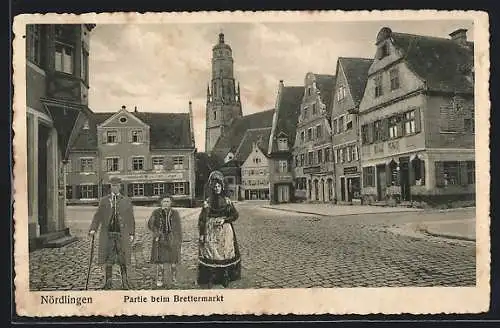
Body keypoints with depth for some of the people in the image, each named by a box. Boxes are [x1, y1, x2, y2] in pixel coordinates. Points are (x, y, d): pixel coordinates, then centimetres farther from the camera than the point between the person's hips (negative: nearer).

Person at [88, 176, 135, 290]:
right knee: (108, 259, 6)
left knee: (122, 259, 3)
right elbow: (98, 216, 2)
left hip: (122, 234, -1)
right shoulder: (104, 200, 8)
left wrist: (131, 234, -1)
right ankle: (108, 281, 17)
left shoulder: (126, 201, 5)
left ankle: (125, 282, 14)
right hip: (107, 234, 1)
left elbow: (131, 219, 5)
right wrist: (93, 229, -12)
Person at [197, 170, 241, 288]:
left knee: (226, 254, 2)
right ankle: (210, 279, 1)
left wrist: (224, 220, -8)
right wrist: (201, 234, -9)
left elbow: (235, 215, 7)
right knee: (211, 255, -4)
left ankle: (225, 278, 12)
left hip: (225, 232, 2)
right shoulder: (207, 202, 1)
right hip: (211, 233, -1)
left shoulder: (227, 201, 5)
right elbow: (202, 219, -2)